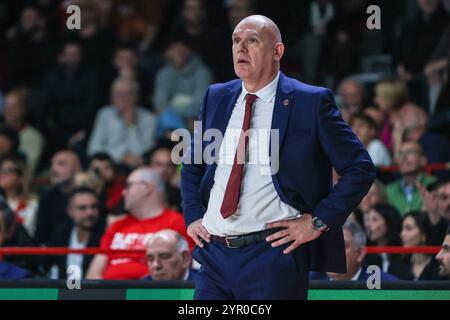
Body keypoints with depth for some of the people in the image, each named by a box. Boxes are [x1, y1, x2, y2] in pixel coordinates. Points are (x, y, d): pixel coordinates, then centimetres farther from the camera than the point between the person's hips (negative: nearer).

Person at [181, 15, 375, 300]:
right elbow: (192, 165, 27)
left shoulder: (312, 102, -3)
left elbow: (361, 169, -2)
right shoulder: (216, 98, 13)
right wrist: (192, 216, 12)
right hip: (215, 253, 5)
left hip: (273, 253, -5)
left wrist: (317, 222, -8)